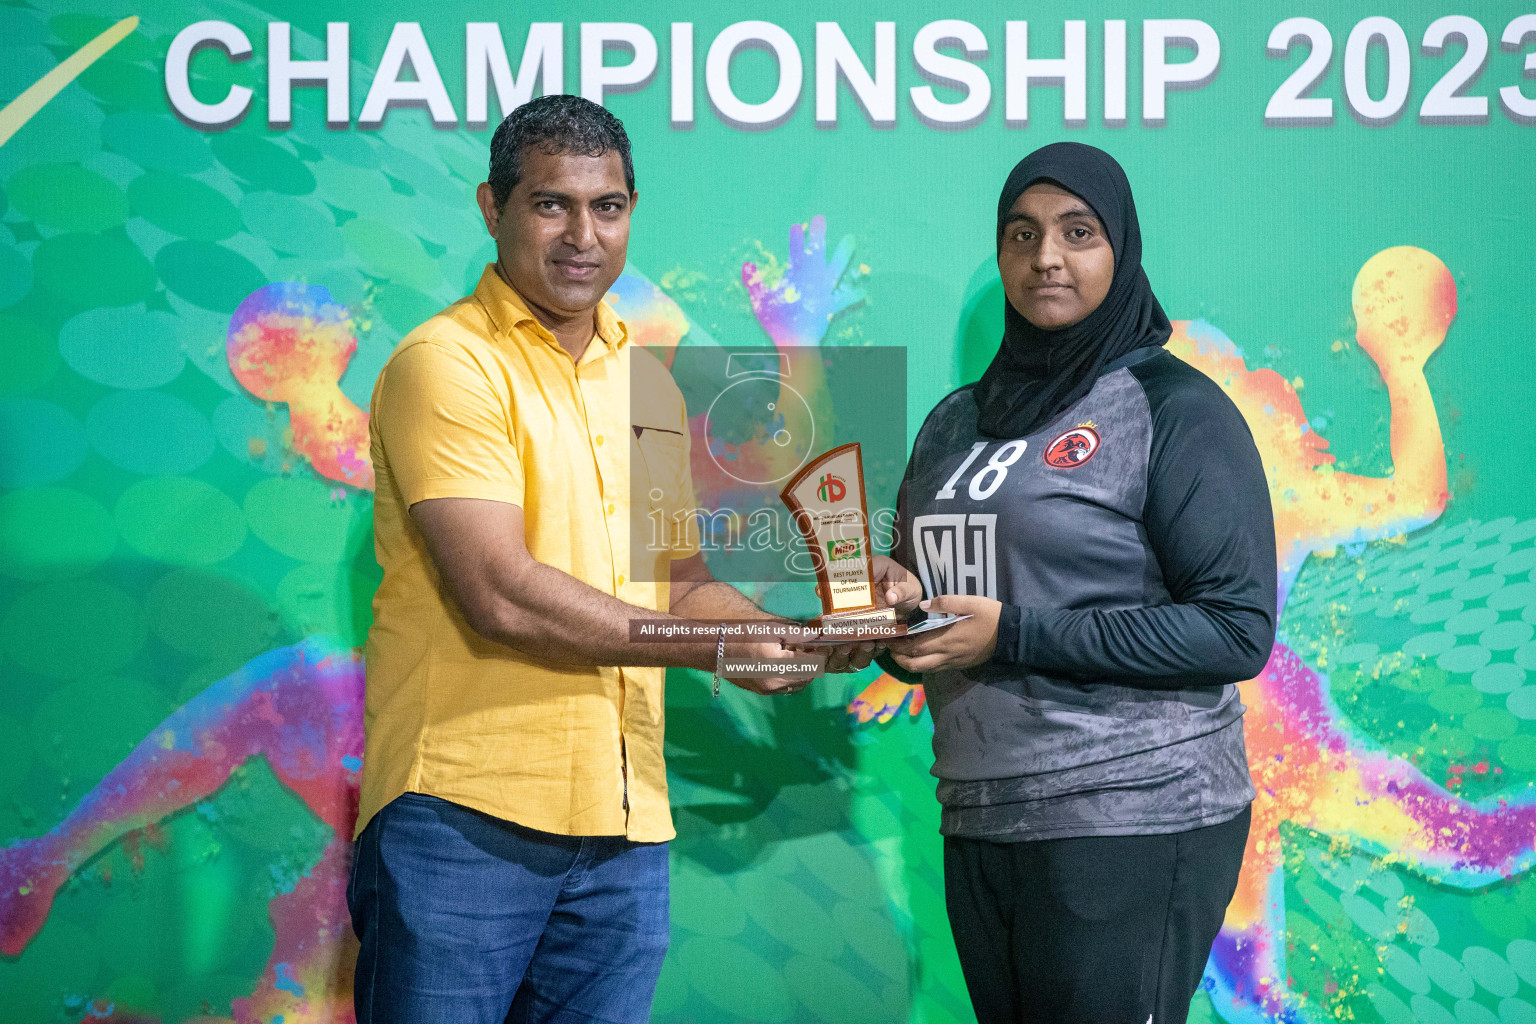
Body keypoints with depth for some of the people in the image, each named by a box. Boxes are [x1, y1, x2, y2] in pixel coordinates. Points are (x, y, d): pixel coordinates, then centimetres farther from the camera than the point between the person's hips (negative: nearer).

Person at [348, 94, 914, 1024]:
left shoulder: (648, 384, 17)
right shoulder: (448, 364, -7)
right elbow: (504, 596, -16)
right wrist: (721, 650, -10)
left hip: (625, 827, 7)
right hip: (461, 813, -6)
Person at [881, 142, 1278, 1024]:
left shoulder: (1175, 410, -5)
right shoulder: (959, 421, 15)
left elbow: (1238, 631, -13)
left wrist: (1013, 634, -17)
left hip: (1132, 825, -6)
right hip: (980, 820, 6)